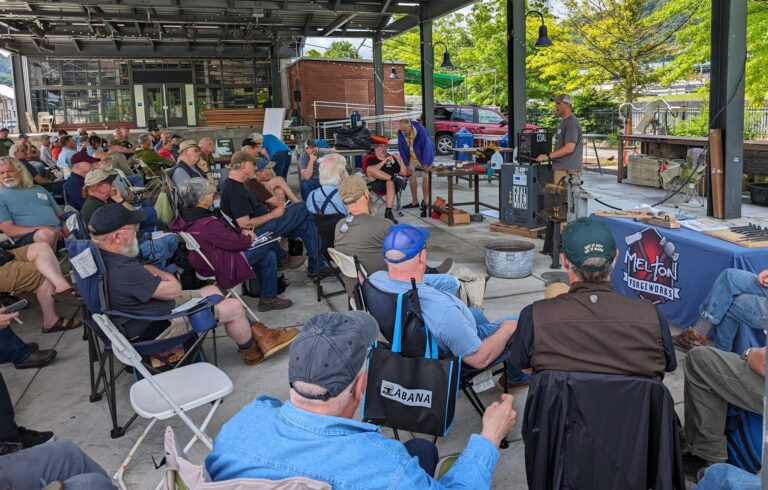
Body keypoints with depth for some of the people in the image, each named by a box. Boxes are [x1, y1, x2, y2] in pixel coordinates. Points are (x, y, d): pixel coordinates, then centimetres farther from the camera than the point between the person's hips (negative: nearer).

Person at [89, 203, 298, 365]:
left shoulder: (103, 257, -4)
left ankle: (252, 331, 30)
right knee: (234, 307, -3)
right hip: (157, 328, -10)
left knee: (212, 291, 18)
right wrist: (169, 278, -4)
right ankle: (252, 350, 25)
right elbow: (174, 289, -24)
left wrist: (161, 274, -6)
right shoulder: (124, 271, -34)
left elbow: (144, 268, 11)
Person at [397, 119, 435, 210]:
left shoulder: (420, 130, -27)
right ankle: (415, 202, 13)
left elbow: (426, 146, -24)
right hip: (411, 159, 4)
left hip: (424, 158, -4)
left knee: (425, 178, 1)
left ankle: (425, 200, 15)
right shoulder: (400, 133, -13)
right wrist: (406, 163, -12)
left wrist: (425, 163, -25)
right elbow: (401, 149, -7)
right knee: (412, 179, 3)